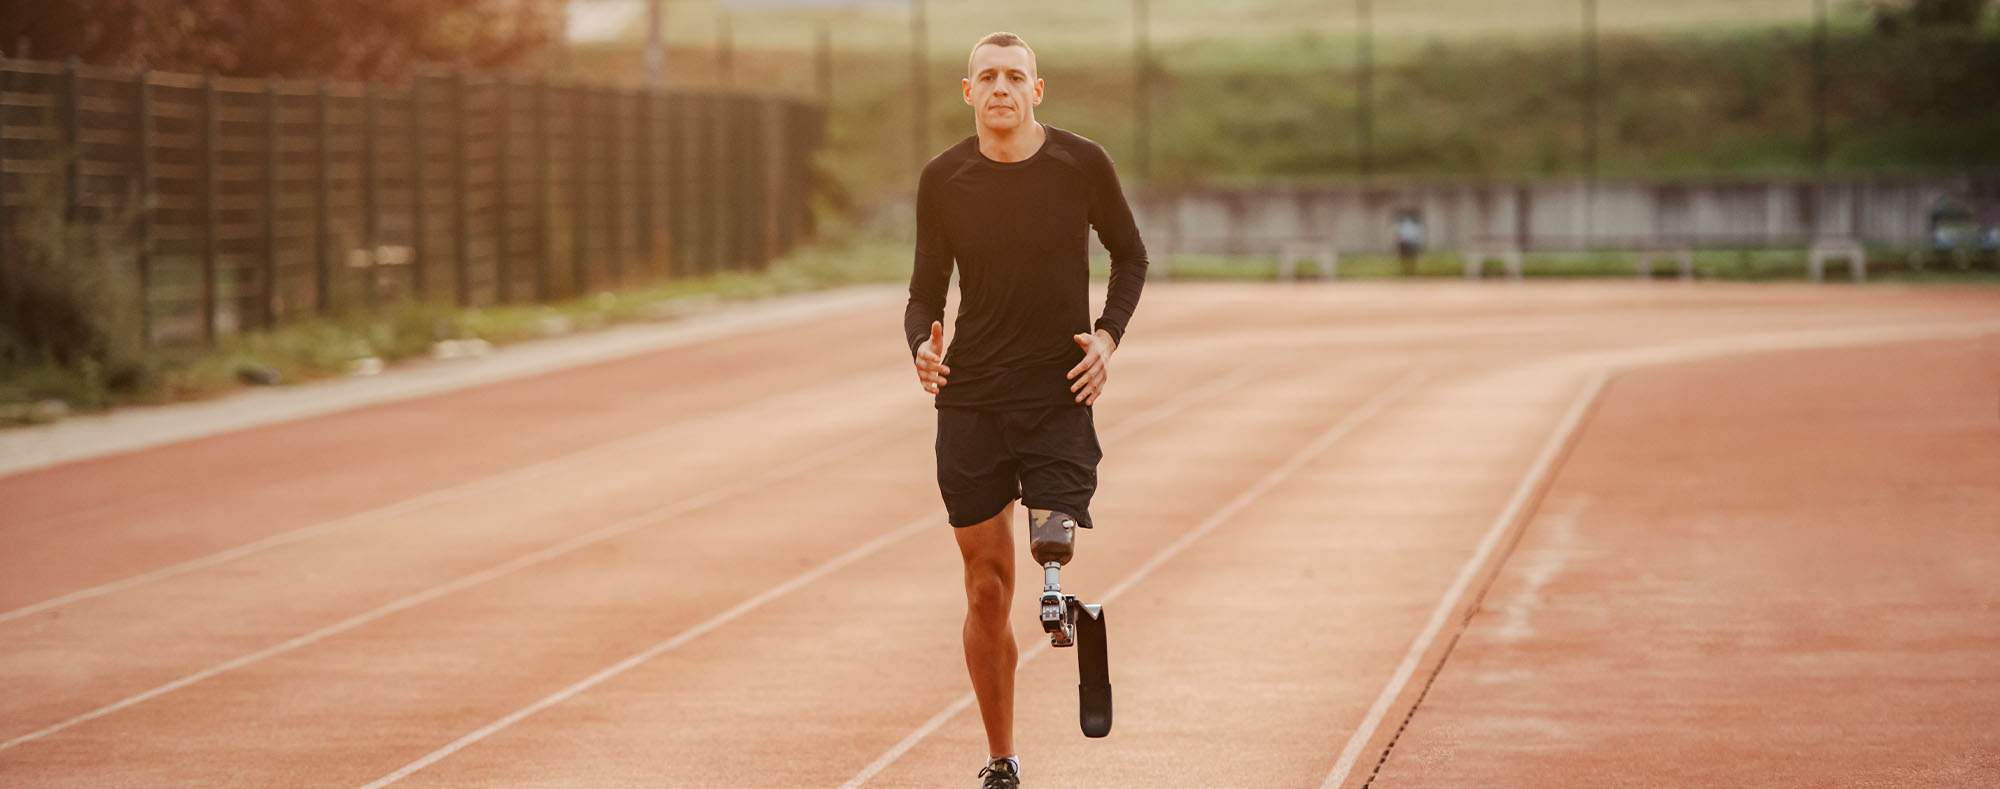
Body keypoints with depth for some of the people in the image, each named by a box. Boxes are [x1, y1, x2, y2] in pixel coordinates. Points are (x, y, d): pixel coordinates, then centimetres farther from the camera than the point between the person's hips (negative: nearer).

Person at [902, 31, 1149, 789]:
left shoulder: (1082, 164, -3)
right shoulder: (943, 179, 0)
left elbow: (1130, 257, 12)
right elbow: (925, 293, 7)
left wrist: (1108, 335, -3)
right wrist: (922, 347, -15)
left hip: (1059, 395, -1)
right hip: (970, 403, 1)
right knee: (988, 590, 4)